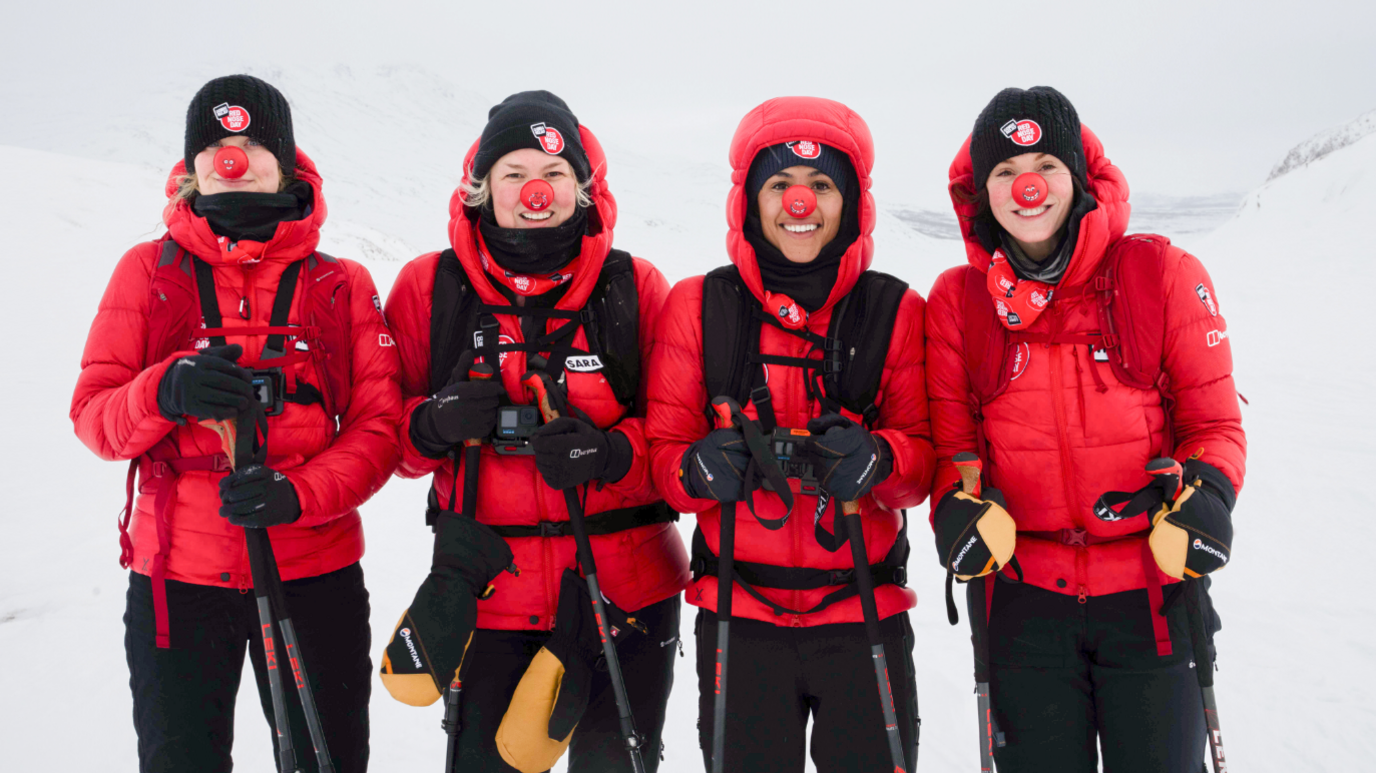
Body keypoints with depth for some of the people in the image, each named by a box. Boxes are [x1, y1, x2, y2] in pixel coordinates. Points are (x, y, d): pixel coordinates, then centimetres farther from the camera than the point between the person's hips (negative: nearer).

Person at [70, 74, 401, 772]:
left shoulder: (343, 285, 5)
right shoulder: (148, 270, 6)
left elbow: (379, 425, -1)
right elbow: (93, 417, 1)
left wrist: (298, 493, -19)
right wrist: (166, 392, -20)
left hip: (316, 574, 0)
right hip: (175, 577, 0)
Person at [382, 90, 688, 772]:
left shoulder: (635, 288, 0)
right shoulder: (430, 287, 2)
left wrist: (613, 451, -18)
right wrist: (433, 425, -16)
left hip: (622, 588, 0)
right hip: (485, 590, 0)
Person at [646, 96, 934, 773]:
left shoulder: (895, 310, 2)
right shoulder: (698, 306, 1)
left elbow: (925, 453, 2)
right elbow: (664, 447, 2)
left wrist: (877, 459, -20)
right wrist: (699, 468, -20)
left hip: (864, 610, 0)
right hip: (738, 610, 0)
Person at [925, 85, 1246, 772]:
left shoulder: (1164, 274, -2)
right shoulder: (956, 299, 2)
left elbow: (1213, 422, 3)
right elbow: (951, 440, 6)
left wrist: (1201, 497, -15)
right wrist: (961, 506, -14)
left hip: (1153, 590, -1)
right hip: (1020, 593, 1)